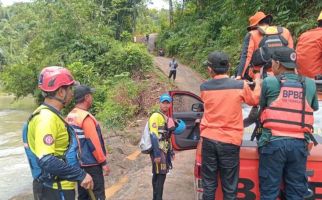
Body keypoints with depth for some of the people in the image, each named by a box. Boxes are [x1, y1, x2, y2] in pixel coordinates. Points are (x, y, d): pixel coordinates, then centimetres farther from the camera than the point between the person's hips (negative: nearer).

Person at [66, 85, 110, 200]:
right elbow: (94, 143, -21)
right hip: (91, 164, -9)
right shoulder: (86, 118, -20)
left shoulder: (70, 116, 6)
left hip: (78, 163, 9)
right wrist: (103, 162, -13)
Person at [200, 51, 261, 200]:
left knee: (209, 184, 11)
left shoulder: (204, 87, 0)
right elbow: (255, 100, 14)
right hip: (230, 141, -2)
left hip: (209, 139, 2)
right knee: (229, 187, 7)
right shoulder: (240, 86, -6)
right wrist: (257, 83, 30)